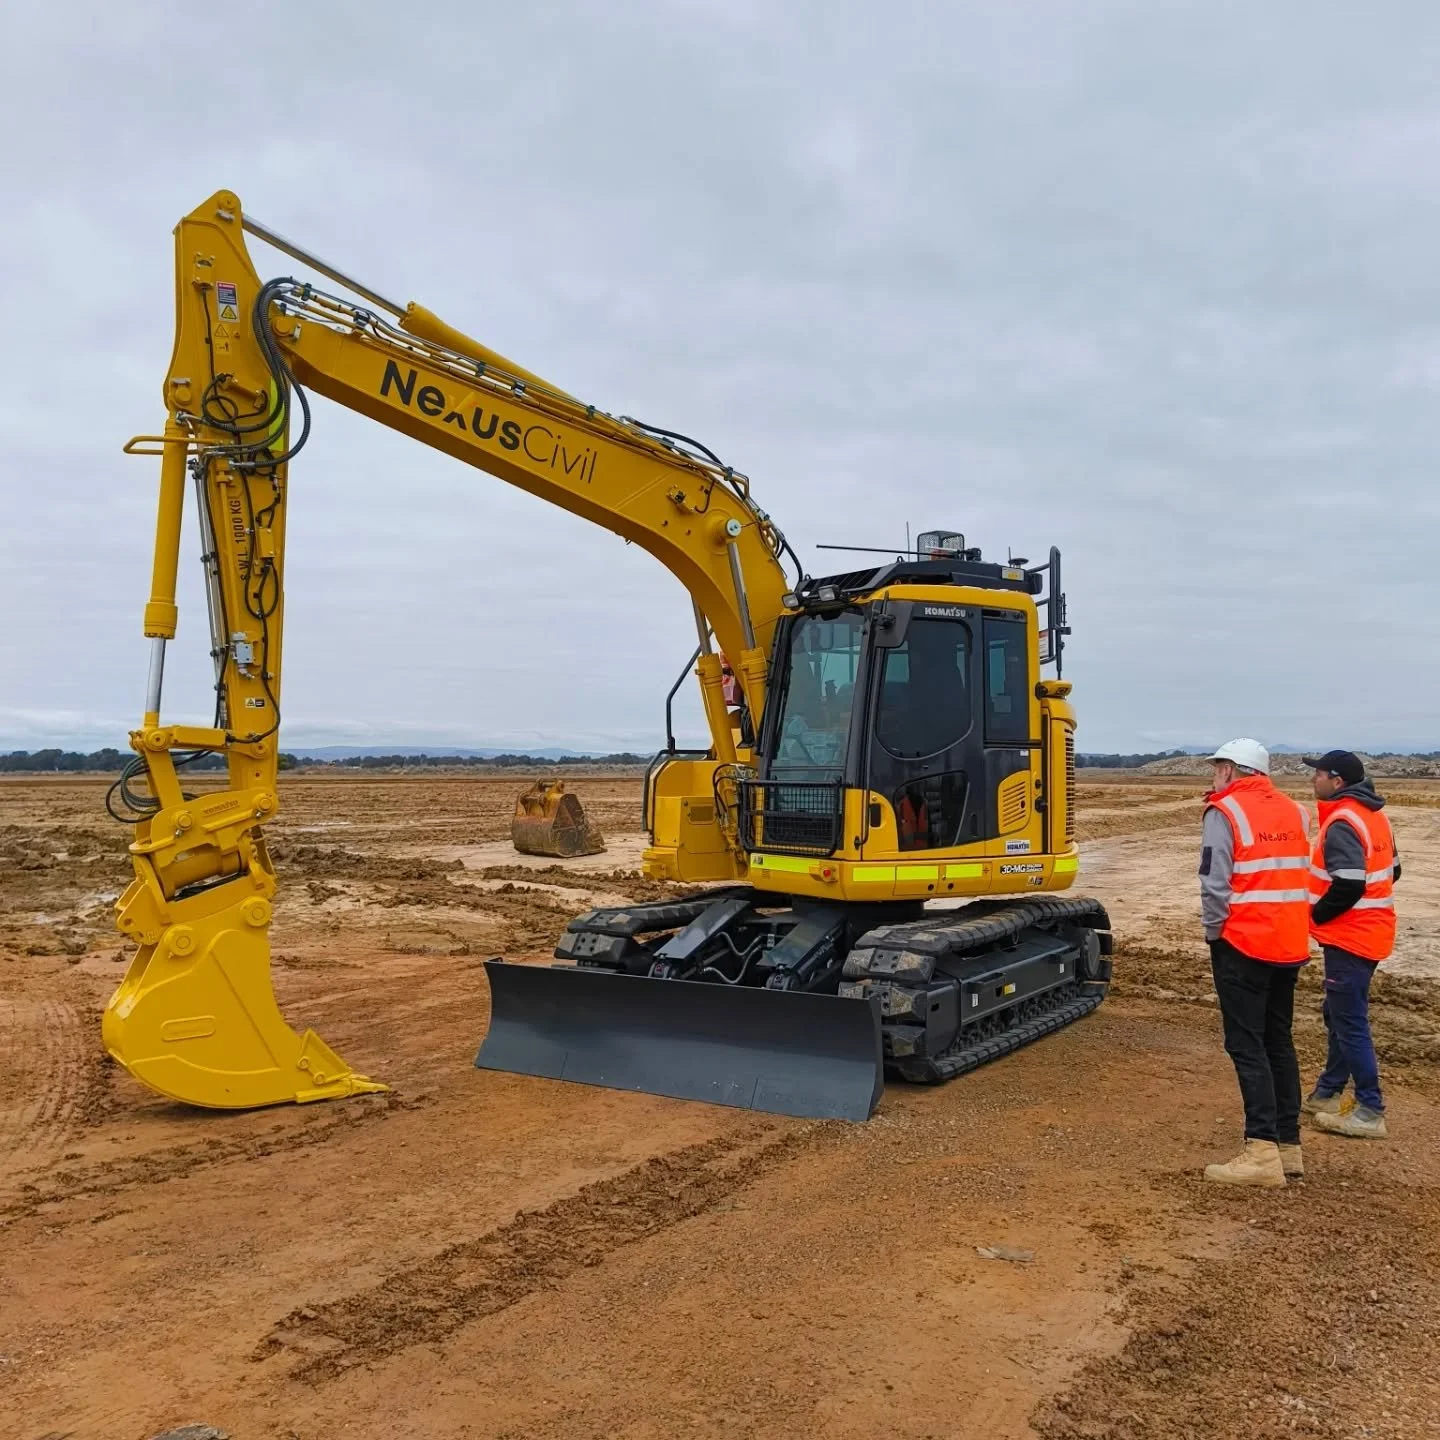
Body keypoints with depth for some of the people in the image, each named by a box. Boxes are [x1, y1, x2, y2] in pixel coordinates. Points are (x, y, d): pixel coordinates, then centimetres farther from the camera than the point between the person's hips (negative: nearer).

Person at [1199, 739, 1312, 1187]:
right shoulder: (1294, 811, 11)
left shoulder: (1224, 812, -10)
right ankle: (1289, 1145, 19)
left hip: (1244, 943, -7)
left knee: (1247, 1045, -4)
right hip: (1290, 944, 7)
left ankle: (1263, 1151, -8)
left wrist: (1214, 932, -2)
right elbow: (1298, 875, 13)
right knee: (1278, 1041, 15)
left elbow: (1215, 884, -15)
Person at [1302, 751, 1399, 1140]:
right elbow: (1391, 871, 19)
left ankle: (1370, 1112, 2)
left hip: (1349, 937, -10)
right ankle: (1327, 1094, 29)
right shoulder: (1374, 815, 11)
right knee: (1339, 1014, 19)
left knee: (1350, 1022, -4)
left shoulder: (1342, 823, -20)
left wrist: (1316, 915, -12)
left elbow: (1348, 886, -28)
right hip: (1371, 931, 10)